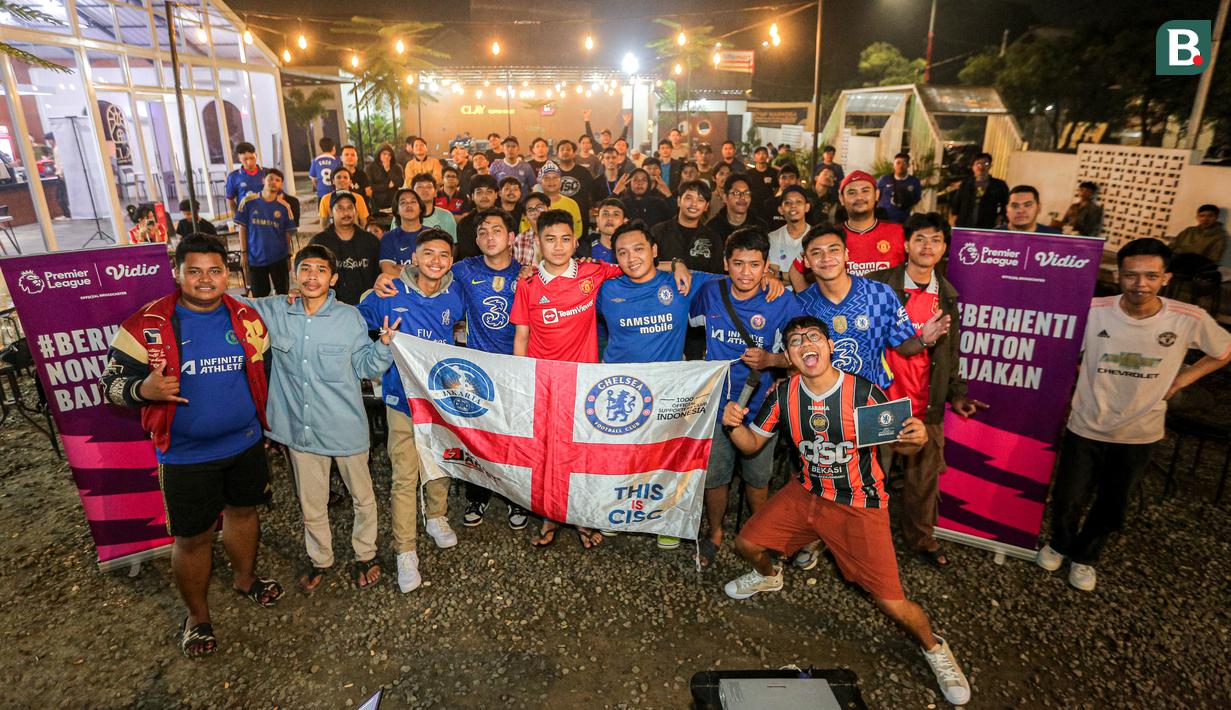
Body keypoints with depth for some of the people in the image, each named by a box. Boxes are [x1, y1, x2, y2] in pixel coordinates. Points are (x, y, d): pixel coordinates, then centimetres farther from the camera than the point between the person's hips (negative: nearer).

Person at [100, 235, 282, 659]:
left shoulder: (247, 318, -1)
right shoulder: (147, 325, -12)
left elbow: (264, 370, 12)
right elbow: (111, 381, -8)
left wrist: (260, 421, 9)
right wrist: (144, 389, -30)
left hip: (245, 443, 4)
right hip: (186, 454, -3)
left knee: (244, 511, 21)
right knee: (193, 537, 8)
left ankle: (245, 579, 47)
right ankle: (197, 616, 31)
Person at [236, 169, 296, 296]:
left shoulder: (284, 206, -1)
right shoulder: (248, 201, -4)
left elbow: (287, 233, 4)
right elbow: (242, 228, 1)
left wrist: (289, 256, 6)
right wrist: (244, 253, -2)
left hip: (279, 258, 0)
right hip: (255, 258, 0)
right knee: (259, 297, 10)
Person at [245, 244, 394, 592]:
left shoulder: (350, 317, -9)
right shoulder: (274, 311, -2)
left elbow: (364, 367, -4)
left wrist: (384, 344, -21)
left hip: (346, 428, -2)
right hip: (300, 429, 2)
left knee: (362, 497, 15)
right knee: (310, 504, 19)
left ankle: (365, 554, 40)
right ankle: (320, 559, 44)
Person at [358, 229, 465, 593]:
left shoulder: (455, 294, -4)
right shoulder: (390, 295, -11)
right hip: (403, 397, -3)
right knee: (405, 477, -2)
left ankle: (437, 517, 43)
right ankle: (405, 551, 11)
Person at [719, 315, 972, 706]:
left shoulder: (865, 393, -21)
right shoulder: (783, 395, -11)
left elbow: (899, 444, -7)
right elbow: (751, 444, 0)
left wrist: (917, 438, -30)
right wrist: (734, 424, -21)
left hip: (859, 505, -4)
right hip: (805, 493, 4)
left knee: (892, 604, -8)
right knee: (747, 543, 4)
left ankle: (934, 649, 27)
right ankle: (769, 576, 42)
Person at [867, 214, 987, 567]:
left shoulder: (947, 296, 8)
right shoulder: (878, 284, -7)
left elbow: (950, 353, 15)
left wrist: (956, 393, 10)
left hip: (927, 407, 4)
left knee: (925, 477, 15)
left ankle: (921, 538, 35)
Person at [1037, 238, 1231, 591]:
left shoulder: (1190, 320, -14)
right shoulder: (1093, 311, -17)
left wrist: (1183, 378, -2)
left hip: (1139, 435, 2)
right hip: (1086, 428, -1)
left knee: (1111, 509, 19)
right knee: (1068, 500, 9)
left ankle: (1084, 556, 45)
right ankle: (1059, 544, 41)